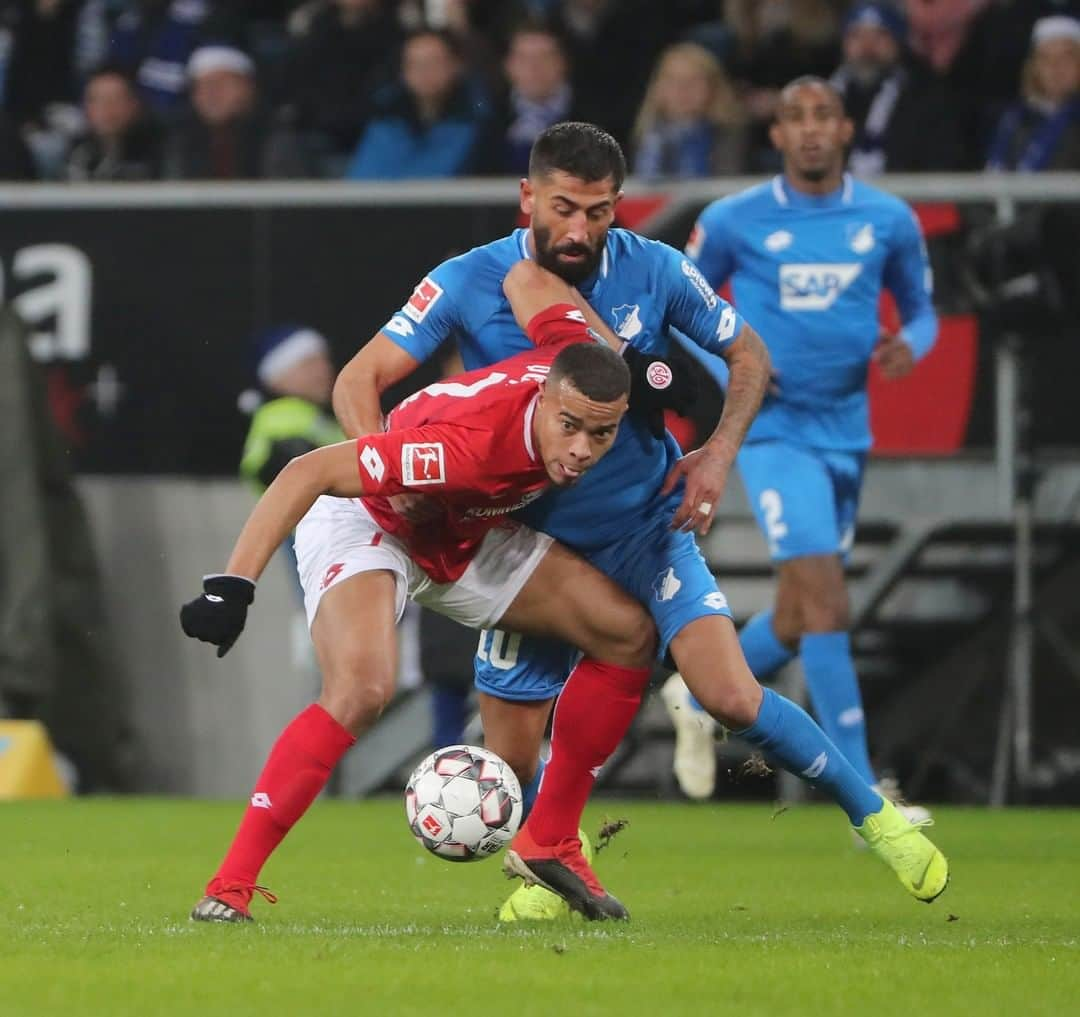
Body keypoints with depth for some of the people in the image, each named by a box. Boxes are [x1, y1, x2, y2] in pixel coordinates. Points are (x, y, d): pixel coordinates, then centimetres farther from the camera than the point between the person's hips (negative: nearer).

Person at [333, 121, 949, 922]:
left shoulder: (654, 271, -11)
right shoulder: (469, 284, -14)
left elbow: (748, 354, 4)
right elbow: (360, 381, -15)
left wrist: (719, 453, -12)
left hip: (648, 526, 0)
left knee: (733, 699, -19)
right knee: (510, 770, -1)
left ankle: (875, 816, 1)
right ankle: (554, 858, 33)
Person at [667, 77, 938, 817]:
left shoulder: (889, 221, 4)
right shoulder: (734, 222, -4)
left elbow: (922, 310, 15)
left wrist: (910, 344, -9)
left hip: (846, 435, 5)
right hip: (774, 431, -5)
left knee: (798, 622, 14)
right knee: (826, 604, -18)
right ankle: (863, 797, -17)